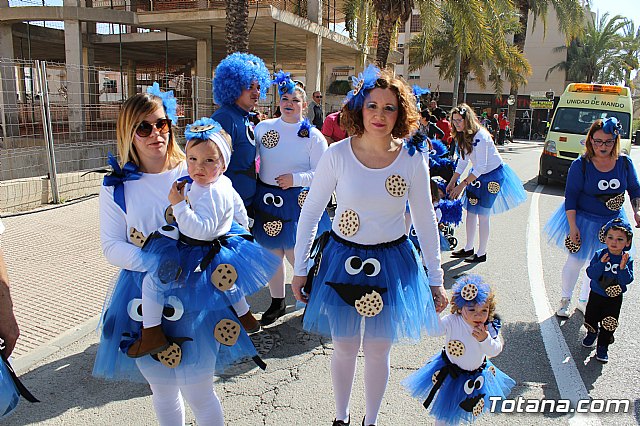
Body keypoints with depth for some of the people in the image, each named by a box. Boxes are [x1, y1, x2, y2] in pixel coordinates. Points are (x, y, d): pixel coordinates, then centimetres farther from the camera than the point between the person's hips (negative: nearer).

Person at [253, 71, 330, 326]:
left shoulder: (313, 136, -3)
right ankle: (277, 302, 30)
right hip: (267, 198, 3)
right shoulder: (263, 128, 5)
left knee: (295, 254, -1)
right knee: (272, 253, 11)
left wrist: (295, 178, -17)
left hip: (298, 201, -3)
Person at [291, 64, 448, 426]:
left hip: (392, 264, 1)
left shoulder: (413, 159, -9)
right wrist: (300, 269, -1)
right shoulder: (337, 154, -11)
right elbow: (310, 213, -3)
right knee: (345, 348, 16)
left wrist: (436, 280, 4)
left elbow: (426, 222, 1)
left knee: (378, 351, 15)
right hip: (342, 261, 0)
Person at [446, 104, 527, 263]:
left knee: (482, 215, -3)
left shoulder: (480, 137, -27)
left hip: (493, 175, -8)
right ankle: (468, 248, 21)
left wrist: (462, 185, -30)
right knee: (470, 211, 8)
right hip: (477, 174, 8)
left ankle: (481, 254, 10)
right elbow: (463, 161, 7)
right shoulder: (463, 136, -1)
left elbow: (481, 167, -28)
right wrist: (452, 182, 4)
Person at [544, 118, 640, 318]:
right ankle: (565, 299, 28)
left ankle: (584, 300, 36)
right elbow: (570, 196, -17)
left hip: (612, 222, 4)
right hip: (583, 220, -4)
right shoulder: (580, 165, -18)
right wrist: (572, 226, -20)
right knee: (576, 261, 5)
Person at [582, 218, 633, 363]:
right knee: (590, 320, 12)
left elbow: (627, 280, -17)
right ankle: (592, 332, 46)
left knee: (609, 324, 3)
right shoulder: (599, 255, -11)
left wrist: (623, 267, -32)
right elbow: (591, 274, -19)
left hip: (615, 298, -1)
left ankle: (602, 347, 23)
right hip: (596, 294, 1)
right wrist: (601, 263, -32)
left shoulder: (627, 259, -10)